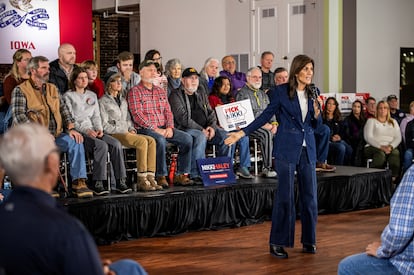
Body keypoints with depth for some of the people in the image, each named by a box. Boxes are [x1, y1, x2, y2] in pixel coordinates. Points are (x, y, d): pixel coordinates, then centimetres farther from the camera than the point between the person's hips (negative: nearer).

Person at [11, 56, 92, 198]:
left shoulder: (53, 89, 20)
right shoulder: (20, 90, 0)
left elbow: (63, 109, 17)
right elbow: (19, 116, -11)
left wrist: (71, 128, -3)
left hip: (55, 135, 5)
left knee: (76, 141, -21)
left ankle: (78, 182, -22)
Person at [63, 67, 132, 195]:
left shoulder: (92, 95, 23)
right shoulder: (68, 96, 3)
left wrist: (99, 129, -1)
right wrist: (86, 130, -17)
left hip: (93, 131, 6)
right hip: (78, 132, -6)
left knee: (116, 144, -21)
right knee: (102, 145, -33)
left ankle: (120, 182, -21)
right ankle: (97, 184, -31)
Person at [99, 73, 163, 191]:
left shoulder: (123, 101, 25)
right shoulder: (103, 101, 2)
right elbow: (104, 125, -6)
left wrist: (131, 129, 7)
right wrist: (122, 131, -11)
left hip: (126, 133, 7)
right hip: (114, 135, -7)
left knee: (151, 140, -20)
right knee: (142, 141, -30)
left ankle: (150, 177, -27)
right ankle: (142, 180, -31)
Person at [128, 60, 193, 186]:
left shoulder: (161, 91, 21)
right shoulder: (135, 91, -1)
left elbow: (168, 111, 17)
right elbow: (137, 115, -11)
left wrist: (169, 127, -4)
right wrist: (156, 129, -17)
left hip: (164, 128, 7)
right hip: (144, 129, -6)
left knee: (187, 138, -13)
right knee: (160, 140, -37)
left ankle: (181, 175, -9)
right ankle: (161, 176, -25)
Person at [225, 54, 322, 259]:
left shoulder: (313, 93, 8)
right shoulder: (281, 91, -4)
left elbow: (316, 125, 14)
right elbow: (266, 115, 1)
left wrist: (316, 114, -9)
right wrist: (242, 132, -4)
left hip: (307, 149, 5)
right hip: (287, 148, -4)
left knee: (309, 195, 6)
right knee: (285, 195, -4)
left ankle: (309, 240, 19)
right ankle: (277, 243, 5)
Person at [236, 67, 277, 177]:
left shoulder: (263, 94, 25)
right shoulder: (242, 94, 1)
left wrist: (274, 123, -1)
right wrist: (262, 124, -18)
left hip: (266, 125, 6)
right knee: (267, 134, -34)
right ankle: (267, 168, -30)